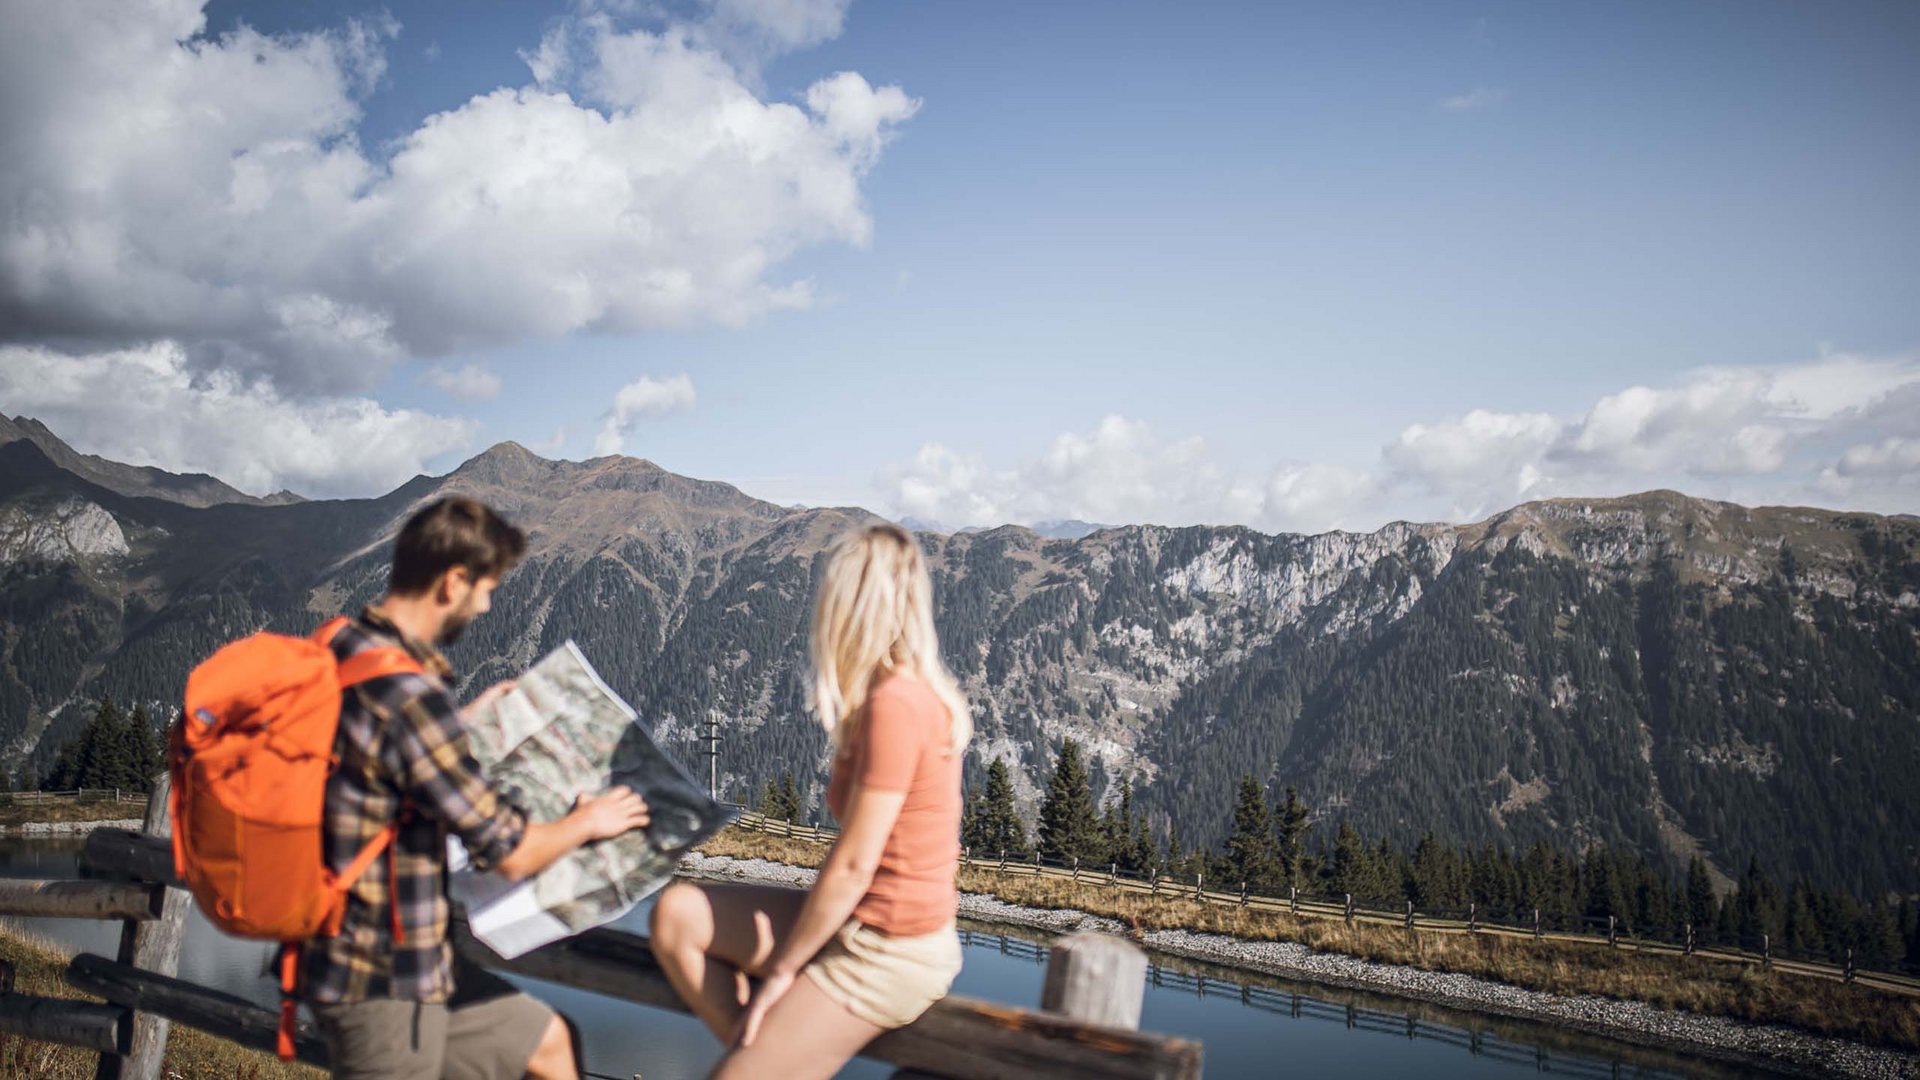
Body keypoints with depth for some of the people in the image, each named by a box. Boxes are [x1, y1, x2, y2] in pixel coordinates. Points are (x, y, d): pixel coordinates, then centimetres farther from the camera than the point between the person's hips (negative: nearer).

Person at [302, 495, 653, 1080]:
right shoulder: (406, 692, -27)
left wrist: (467, 720, 24)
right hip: (381, 982, -10)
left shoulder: (343, 648, 2)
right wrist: (590, 821, -3)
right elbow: (511, 853, -21)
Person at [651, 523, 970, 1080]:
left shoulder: (894, 703, -21)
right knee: (677, 914, 4)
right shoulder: (919, 690, 6)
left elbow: (853, 865, -20)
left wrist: (781, 969, -9)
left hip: (887, 952, -9)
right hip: (866, 924, 9)